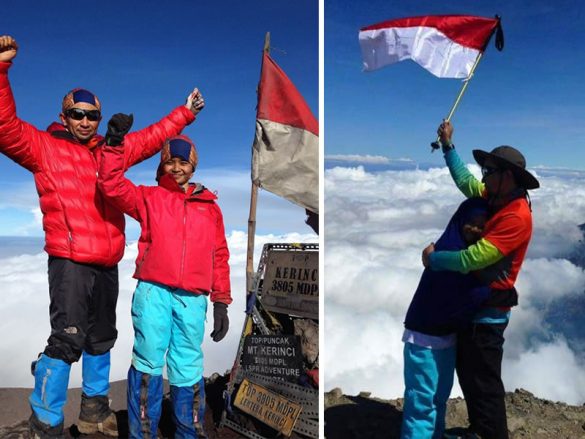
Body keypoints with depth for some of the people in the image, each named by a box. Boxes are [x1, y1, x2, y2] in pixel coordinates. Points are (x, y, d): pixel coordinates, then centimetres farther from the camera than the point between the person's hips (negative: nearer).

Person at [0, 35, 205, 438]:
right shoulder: (44, 147, 1)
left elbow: (152, 137, 24)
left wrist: (186, 113, 29)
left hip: (107, 264, 6)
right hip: (70, 263, -6)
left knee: (101, 340, 17)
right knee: (67, 340, -11)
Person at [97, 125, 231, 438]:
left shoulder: (210, 206, 16)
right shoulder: (149, 198, 13)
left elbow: (219, 256, 15)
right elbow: (112, 185, -1)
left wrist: (221, 302, 11)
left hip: (192, 298, 1)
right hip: (153, 292, -1)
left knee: (188, 370, 6)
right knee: (148, 363, 0)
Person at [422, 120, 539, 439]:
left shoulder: (517, 216, -24)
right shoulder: (495, 199, 4)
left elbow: (473, 258, -28)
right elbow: (465, 180, 23)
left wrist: (433, 258, -13)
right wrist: (447, 145, 22)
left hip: (488, 311, -10)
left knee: (484, 383, 0)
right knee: (467, 374, 21)